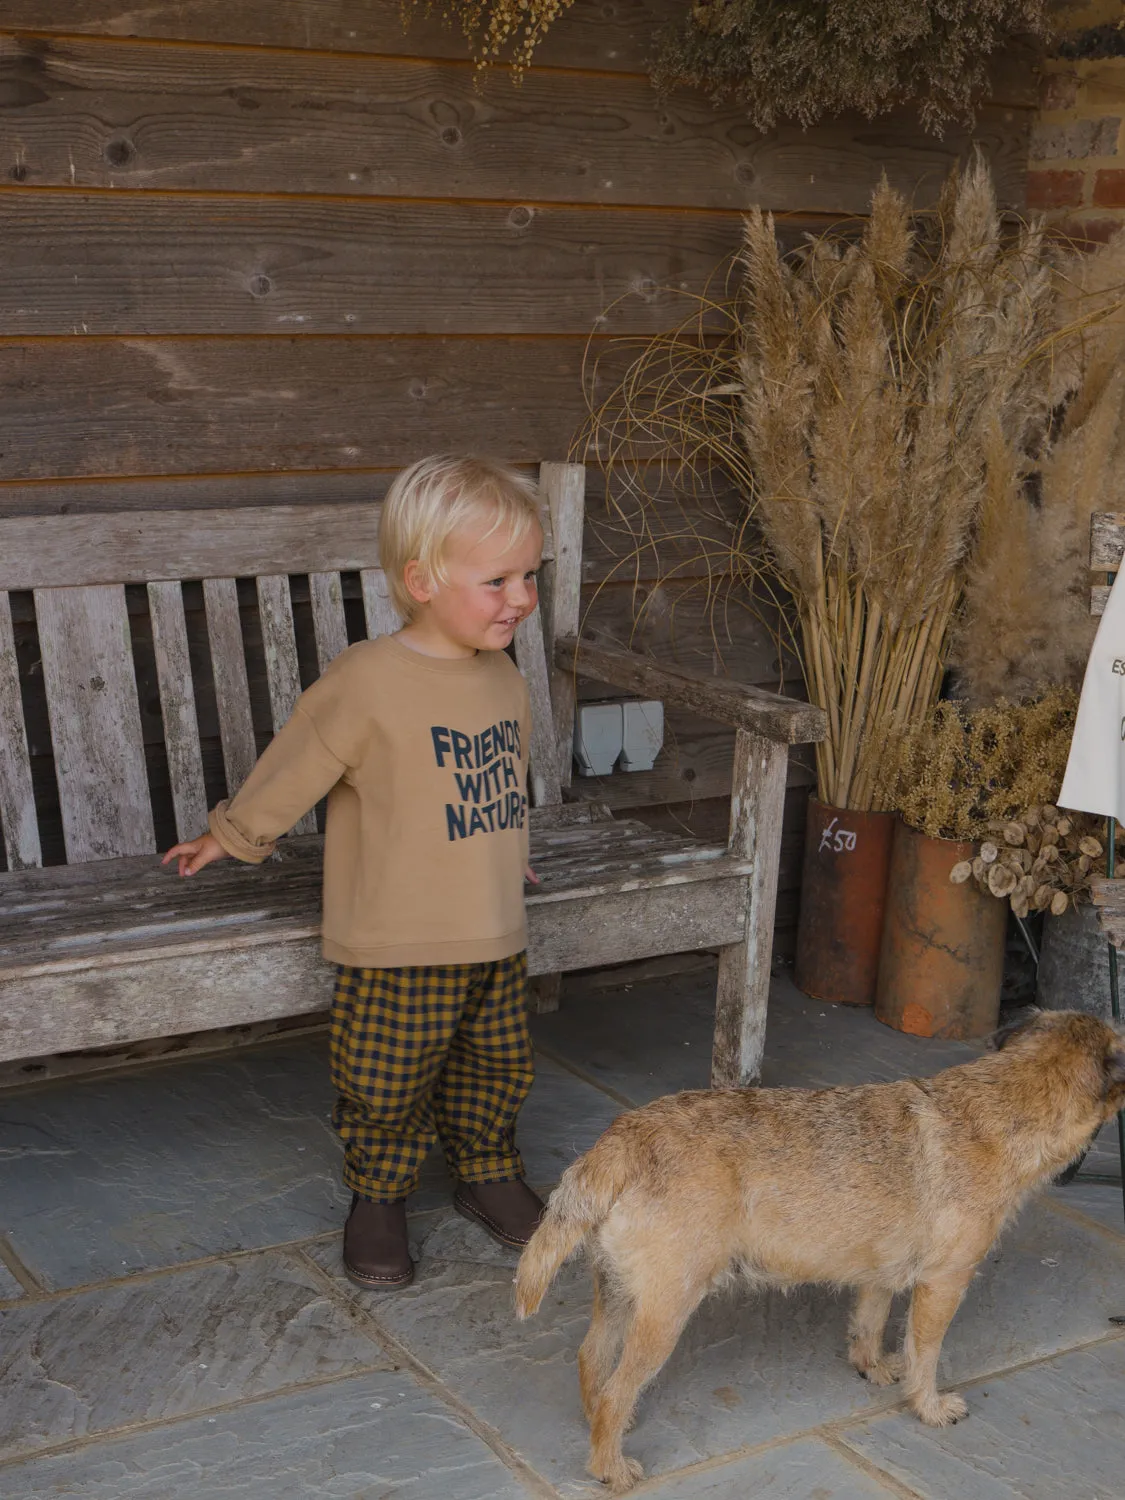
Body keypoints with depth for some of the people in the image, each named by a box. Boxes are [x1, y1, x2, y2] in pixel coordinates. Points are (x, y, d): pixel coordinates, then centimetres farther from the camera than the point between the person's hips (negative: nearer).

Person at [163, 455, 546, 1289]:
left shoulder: (503, 677, 3)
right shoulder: (367, 684, -20)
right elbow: (291, 771, -6)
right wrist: (233, 838, 7)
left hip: (496, 939, 6)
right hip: (396, 949, -6)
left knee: (497, 1070, 18)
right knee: (389, 1090, 7)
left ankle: (489, 1175, 41)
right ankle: (379, 1200, 30)